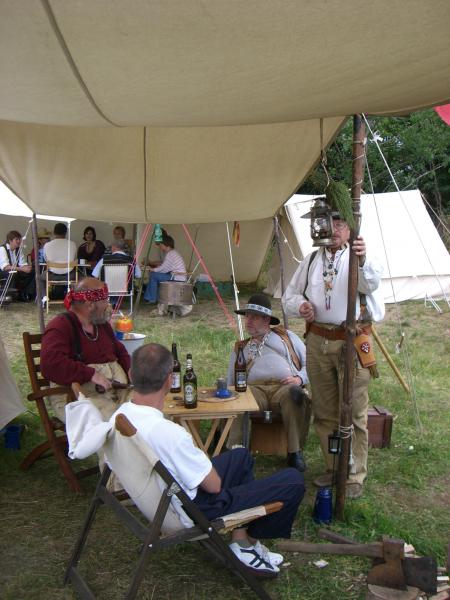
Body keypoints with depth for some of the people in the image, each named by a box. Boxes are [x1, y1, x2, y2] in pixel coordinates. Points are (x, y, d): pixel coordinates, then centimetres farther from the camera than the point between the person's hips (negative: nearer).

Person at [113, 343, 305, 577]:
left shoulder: (119, 417, -11)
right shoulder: (168, 432, -36)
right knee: (293, 480, -3)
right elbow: (214, 485, -23)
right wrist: (202, 458, 0)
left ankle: (240, 541, 26)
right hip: (194, 511, -9)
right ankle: (249, 541, 21)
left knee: (241, 456, 28)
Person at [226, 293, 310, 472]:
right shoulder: (240, 348, 31)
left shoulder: (286, 337, 27)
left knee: (294, 395, -38)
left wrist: (300, 378, -2)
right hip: (254, 388, 1)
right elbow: (231, 382, 26)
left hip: (285, 386, -1)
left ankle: (295, 452, -28)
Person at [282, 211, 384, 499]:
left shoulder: (361, 257, -3)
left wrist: (363, 260, -48)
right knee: (324, 411, 14)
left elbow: (371, 282, -26)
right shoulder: (312, 260, 13)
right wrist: (300, 305, -6)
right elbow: (290, 295, 18)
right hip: (318, 342, 5)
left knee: (354, 413, 0)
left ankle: (355, 477, 14)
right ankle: (333, 469, 30)